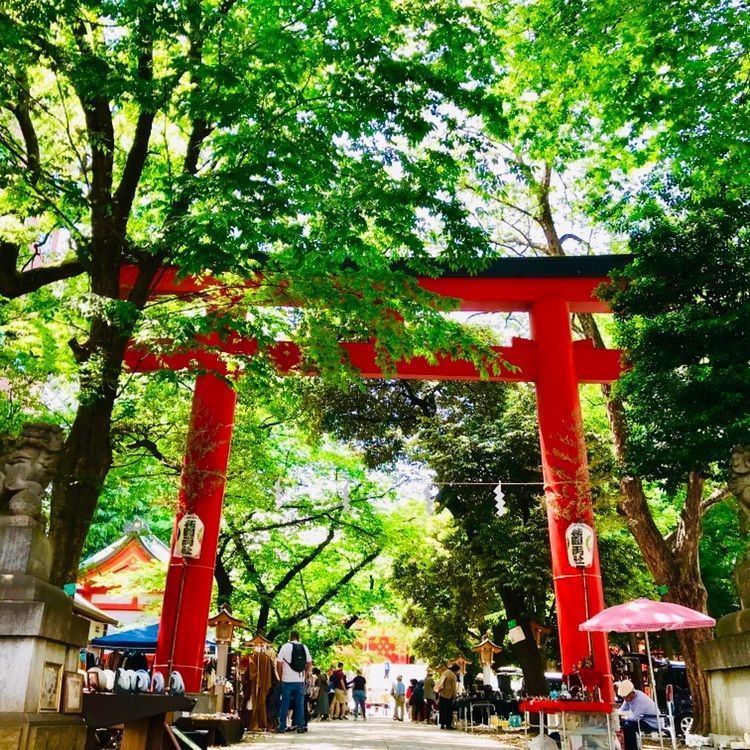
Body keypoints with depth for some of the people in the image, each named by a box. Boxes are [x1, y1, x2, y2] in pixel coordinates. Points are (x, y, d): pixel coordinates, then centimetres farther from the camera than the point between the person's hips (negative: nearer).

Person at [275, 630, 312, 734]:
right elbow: (309, 664, 7)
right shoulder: (304, 647, 6)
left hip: (287, 681, -2)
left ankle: (282, 726, 6)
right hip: (300, 681, 2)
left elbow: (279, 664, -4)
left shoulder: (285, 647, -4)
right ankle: (300, 726, 8)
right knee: (300, 704, 8)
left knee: (285, 704, 5)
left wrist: (281, 677, 6)